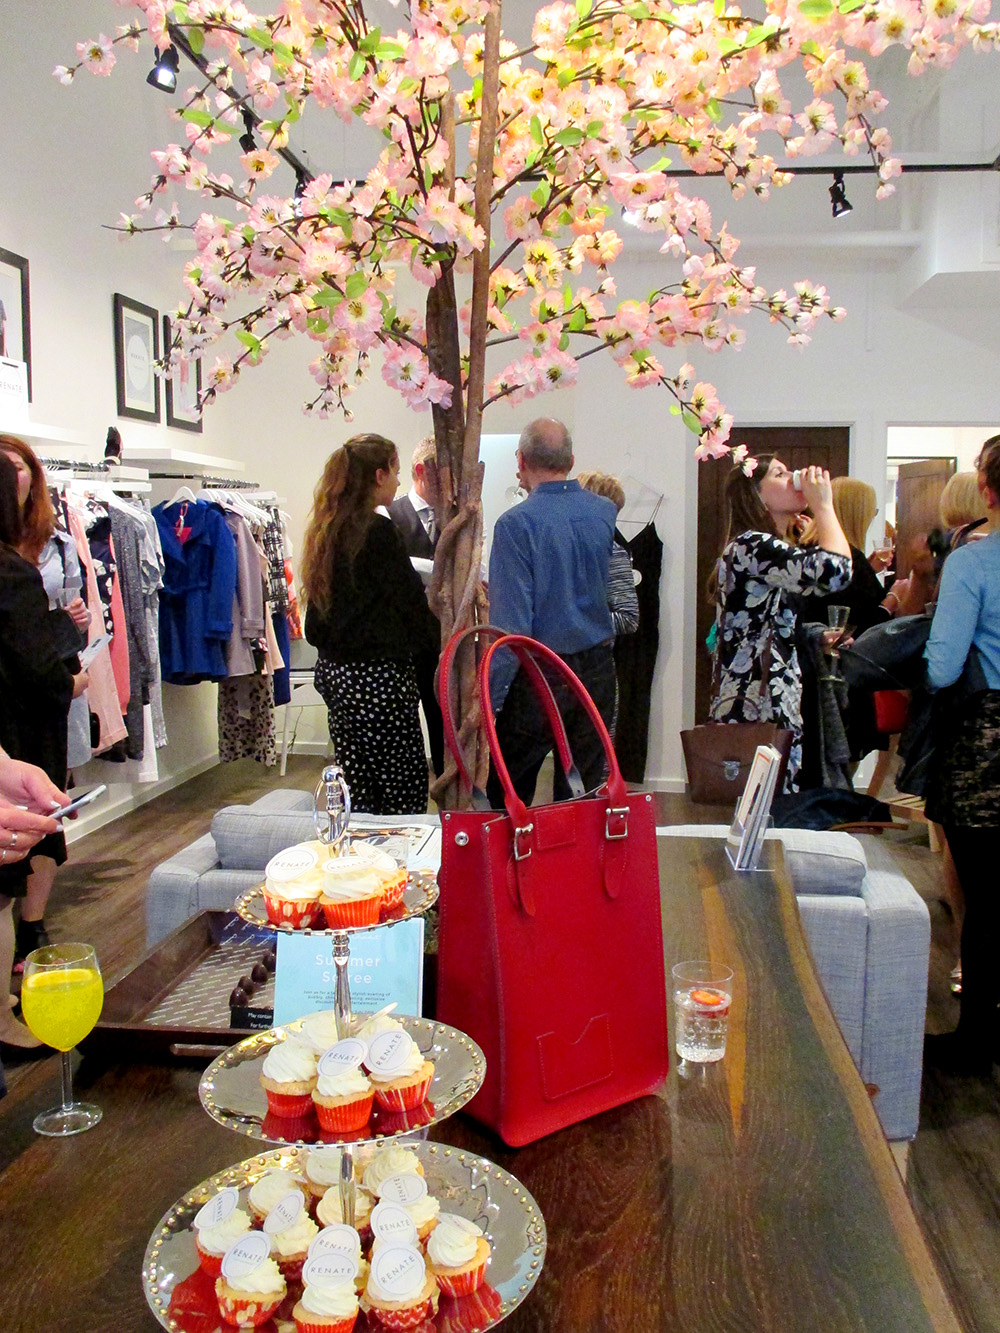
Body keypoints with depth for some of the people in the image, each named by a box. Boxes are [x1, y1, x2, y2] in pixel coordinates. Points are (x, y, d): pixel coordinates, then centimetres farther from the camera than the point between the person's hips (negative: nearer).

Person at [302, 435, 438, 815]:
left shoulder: (326, 530, 11)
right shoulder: (377, 531, -15)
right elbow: (410, 601, -10)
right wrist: (437, 641, 4)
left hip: (334, 669, 9)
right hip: (377, 674, -9)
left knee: (357, 784, 14)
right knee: (406, 784, -2)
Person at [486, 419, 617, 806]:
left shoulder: (516, 524, -15)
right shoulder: (605, 513, 2)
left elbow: (511, 624, -19)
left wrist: (488, 699, -14)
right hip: (597, 672, 5)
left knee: (506, 794, 9)